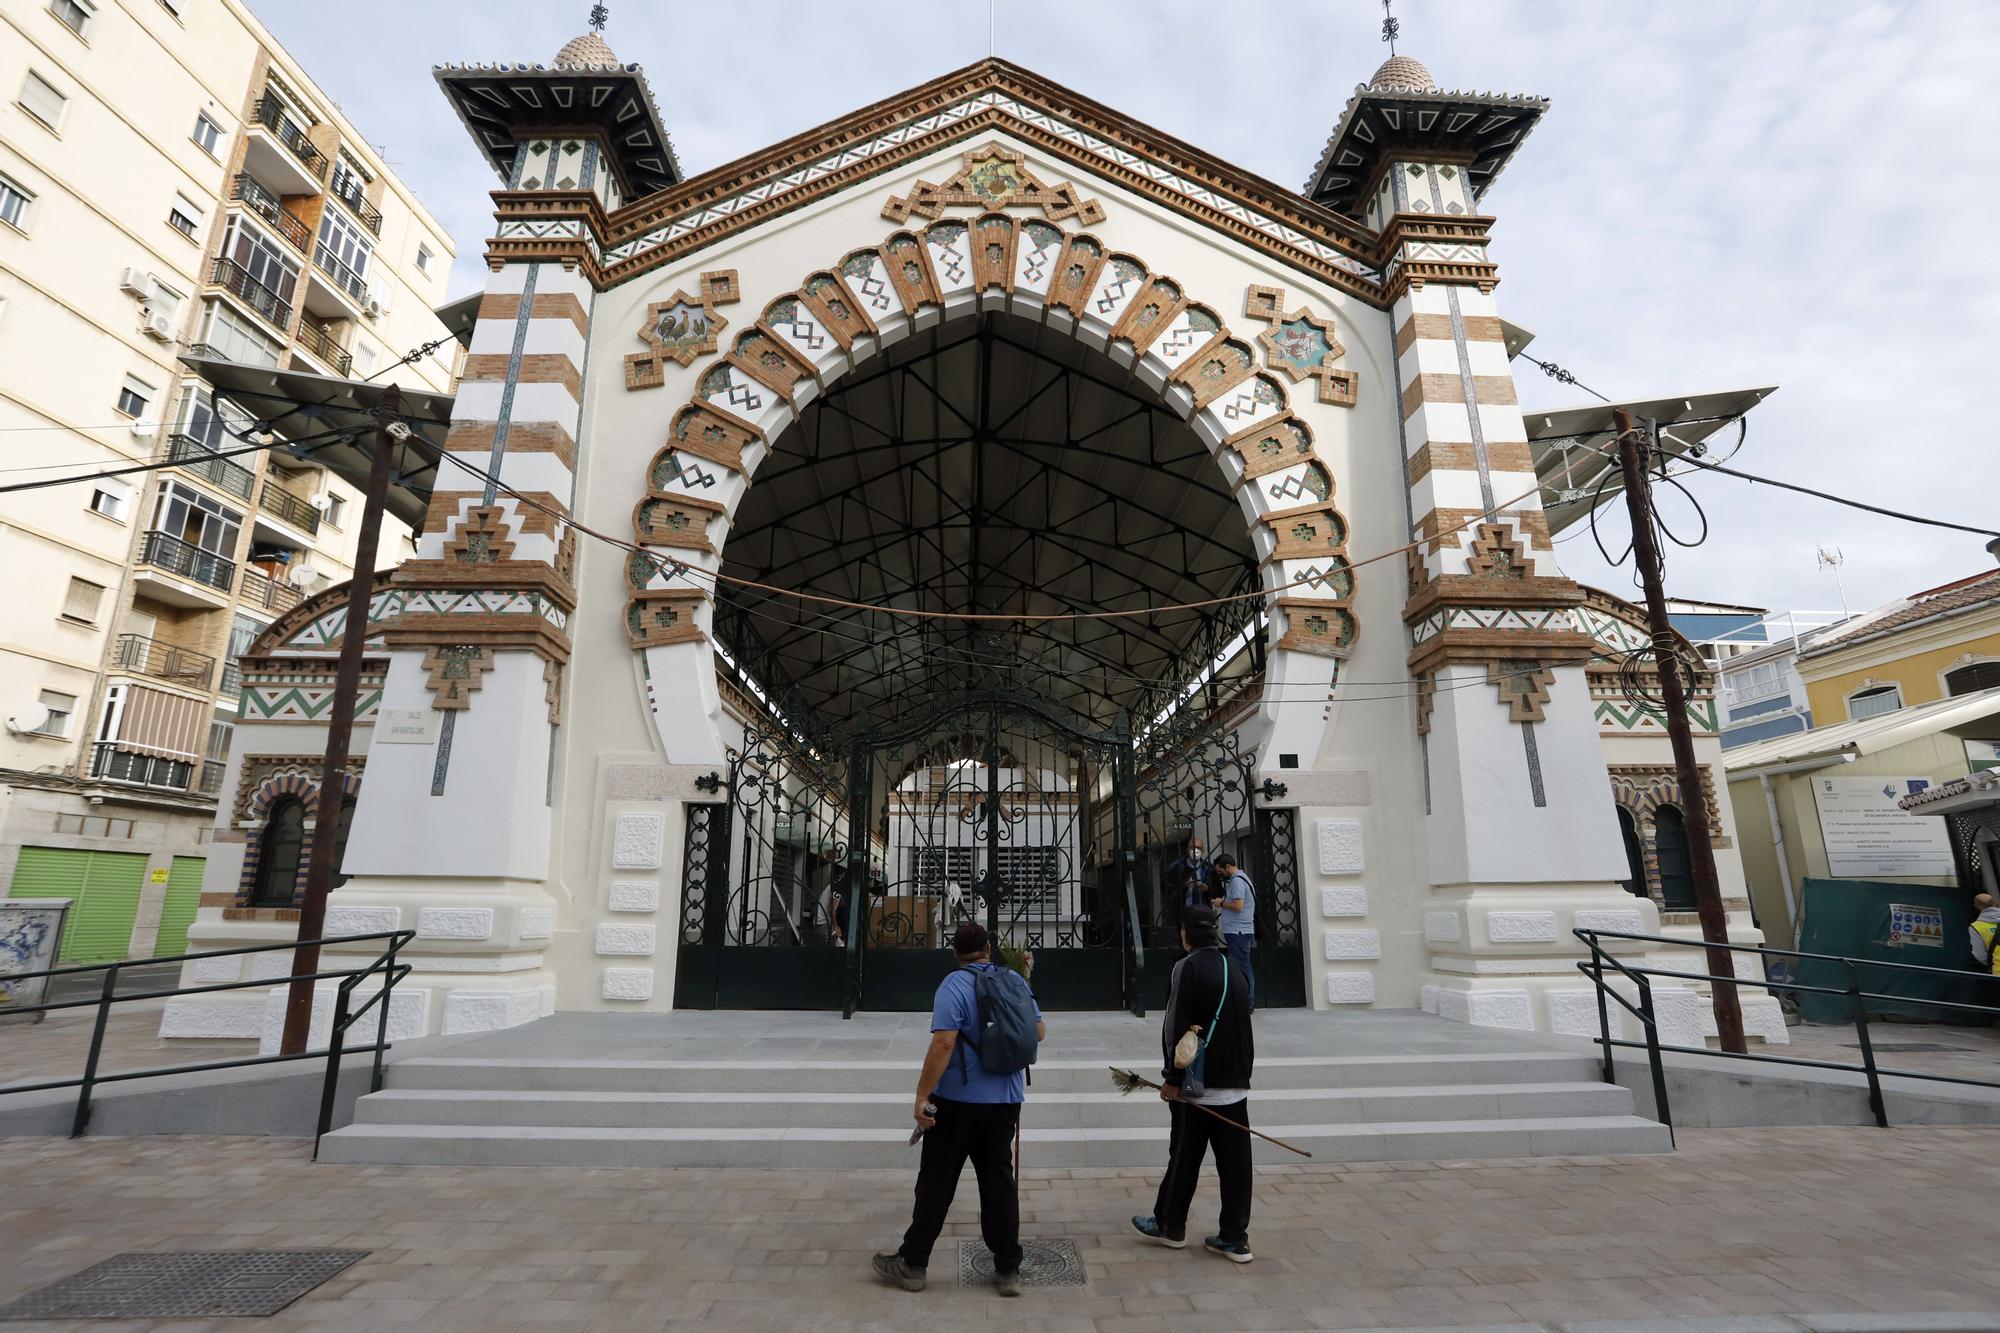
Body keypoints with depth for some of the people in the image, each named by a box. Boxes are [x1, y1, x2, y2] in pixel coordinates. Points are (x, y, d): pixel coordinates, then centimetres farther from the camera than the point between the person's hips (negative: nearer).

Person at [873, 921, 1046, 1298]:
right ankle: (1008, 1270, 16)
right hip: (1006, 1099, 5)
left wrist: (922, 1096, -18)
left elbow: (943, 1044, -22)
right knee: (999, 1181, 12)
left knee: (936, 1182, 7)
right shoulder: (1016, 982, 3)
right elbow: (1039, 1032, 12)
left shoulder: (954, 986, -14)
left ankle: (913, 1264, 18)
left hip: (958, 1100, -4)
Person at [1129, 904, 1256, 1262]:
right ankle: (1234, 1238, 14)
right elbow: (1242, 1028, 16)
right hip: (1235, 1083, 6)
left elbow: (1181, 1027, -17)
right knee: (1234, 1161, 9)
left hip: (1198, 1084, -6)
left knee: (1184, 1156, 8)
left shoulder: (1188, 967, -13)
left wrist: (1173, 1079, -12)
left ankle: (1169, 1225, 23)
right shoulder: (1235, 970, 9)